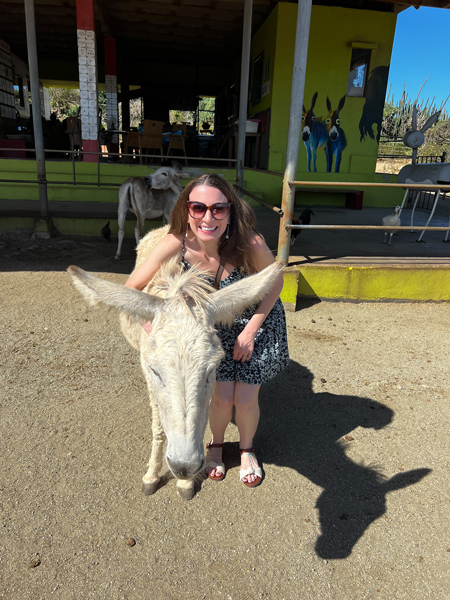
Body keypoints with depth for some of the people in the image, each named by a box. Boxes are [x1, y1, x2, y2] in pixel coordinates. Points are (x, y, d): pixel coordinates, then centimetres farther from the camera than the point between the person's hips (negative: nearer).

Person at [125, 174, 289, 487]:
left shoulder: (249, 244, -32)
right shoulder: (175, 246, -29)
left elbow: (275, 281, -13)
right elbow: (131, 290, -17)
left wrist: (251, 331, -14)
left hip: (256, 321, 0)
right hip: (214, 328, 1)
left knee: (245, 400, 0)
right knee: (222, 397, -2)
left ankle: (247, 449, 36)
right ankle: (216, 444, 36)